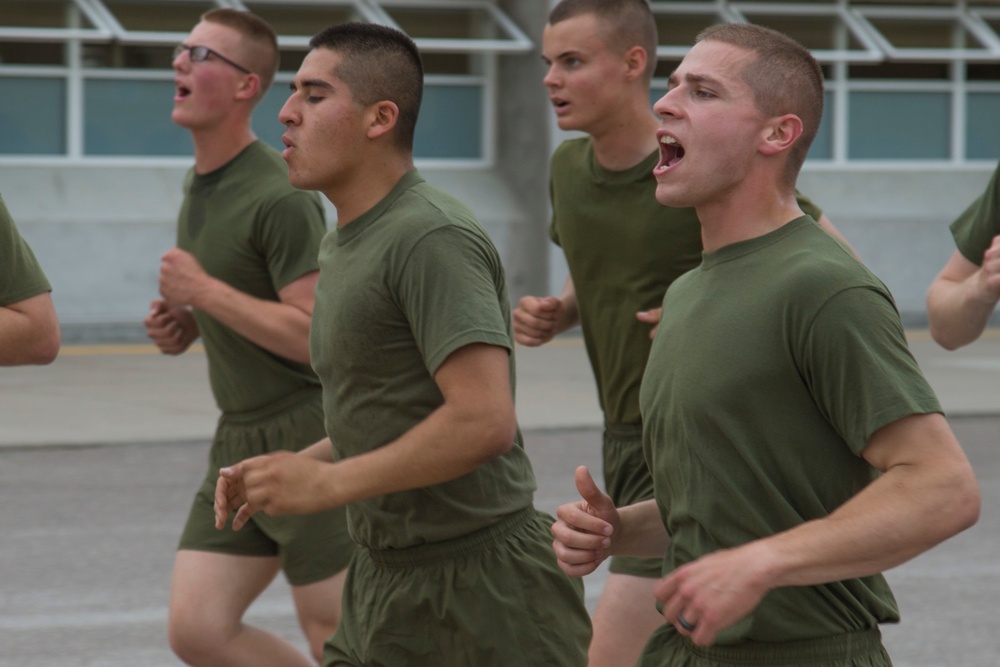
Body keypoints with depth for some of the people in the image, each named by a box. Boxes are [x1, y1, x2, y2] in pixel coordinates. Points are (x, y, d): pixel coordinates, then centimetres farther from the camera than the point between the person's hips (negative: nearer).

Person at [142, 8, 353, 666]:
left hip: (309, 441, -9)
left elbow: (314, 334, -24)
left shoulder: (280, 197, -18)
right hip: (240, 439, 9)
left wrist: (203, 292, -18)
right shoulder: (199, 184, 11)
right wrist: (183, 324, 5)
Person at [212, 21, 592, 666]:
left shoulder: (431, 237, -18)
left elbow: (483, 421, -27)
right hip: (385, 583, 9)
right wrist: (296, 466, 6)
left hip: (480, 589, -9)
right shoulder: (345, 244, 13)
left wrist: (326, 481, -20)